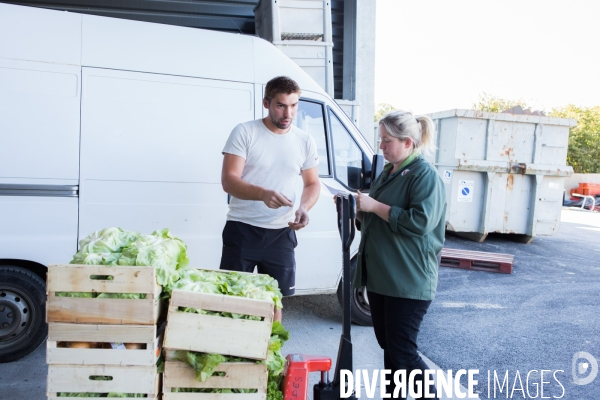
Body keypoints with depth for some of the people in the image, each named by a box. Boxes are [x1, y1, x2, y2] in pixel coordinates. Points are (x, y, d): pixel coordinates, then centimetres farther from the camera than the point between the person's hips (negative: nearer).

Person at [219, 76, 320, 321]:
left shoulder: (305, 141, 5)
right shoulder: (245, 132, -7)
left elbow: (312, 184, 13)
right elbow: (228, 181, -13)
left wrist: (304, 208, -10)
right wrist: (263, 194, -32)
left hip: (281, 233, 3)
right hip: (242, 229, -3)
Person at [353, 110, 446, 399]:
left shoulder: (425, 175, -11)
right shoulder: (387, 174, 14)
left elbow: (420, 221, -24)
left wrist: (374, 206, -20)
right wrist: (356, 208, 2)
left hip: (409, 281, -8)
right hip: (379, 276, 8)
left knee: (402, 350, -1)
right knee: (387, 344, 16)